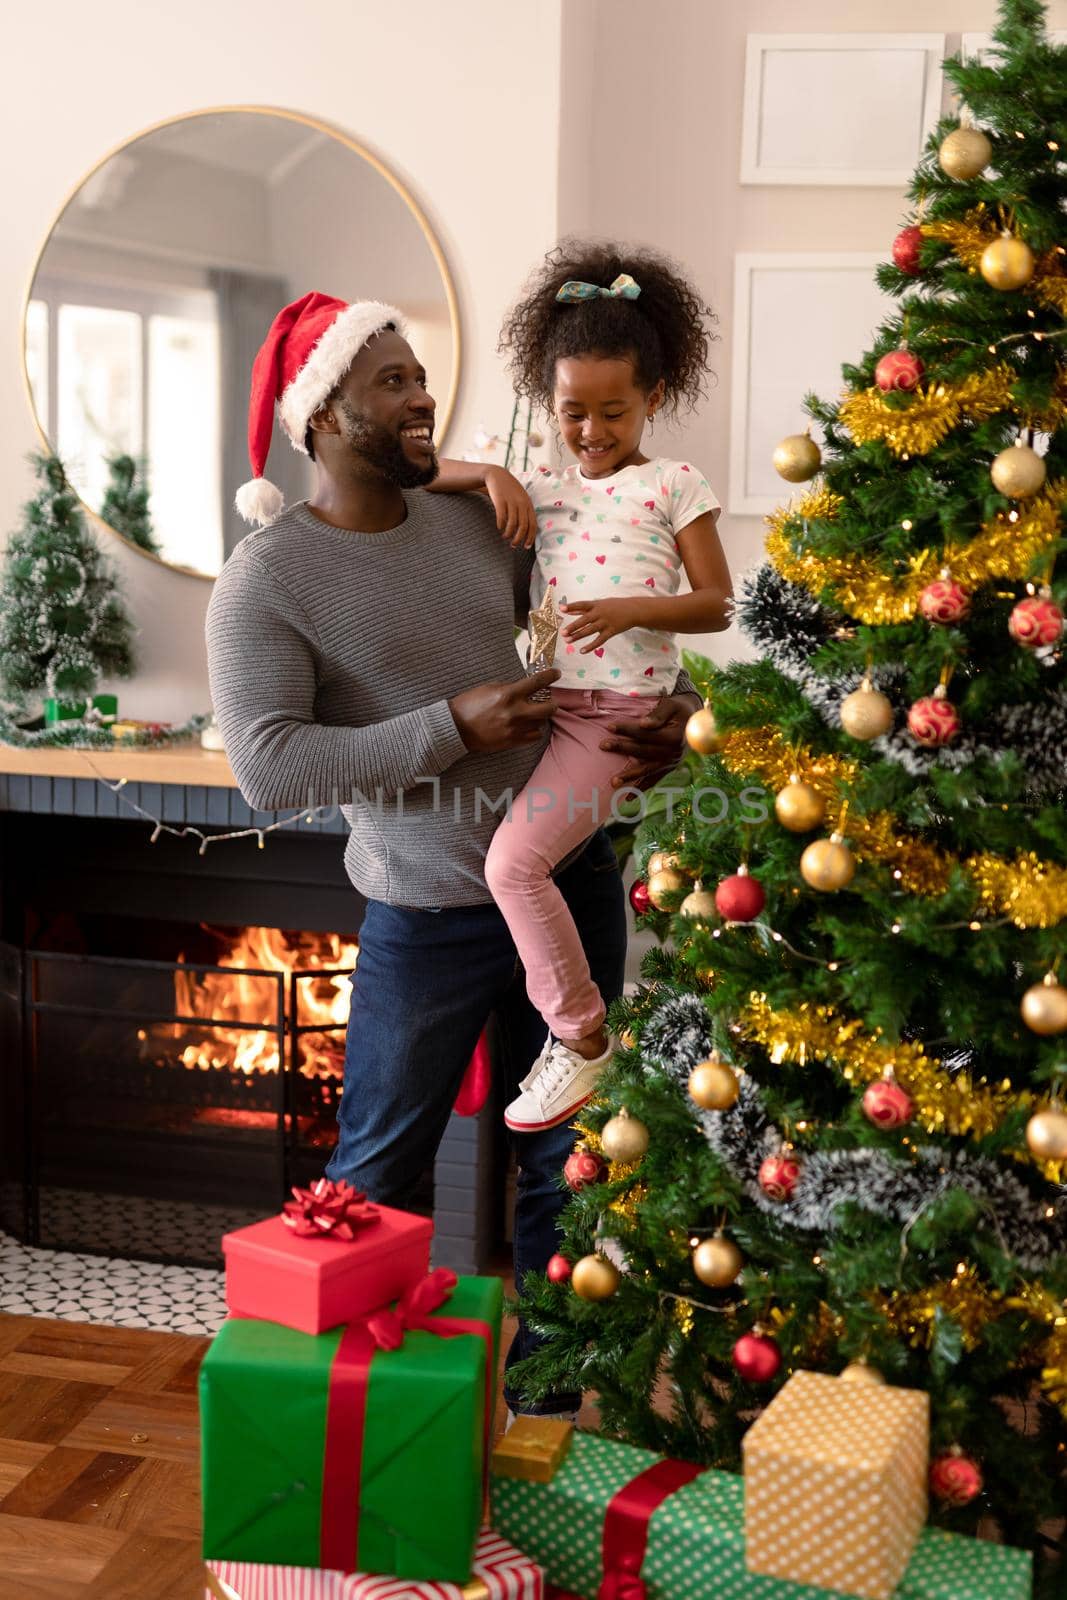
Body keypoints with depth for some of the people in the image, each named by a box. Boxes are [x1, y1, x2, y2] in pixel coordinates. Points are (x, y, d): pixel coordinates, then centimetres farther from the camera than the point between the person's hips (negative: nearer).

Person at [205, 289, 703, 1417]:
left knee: (564, 1160, 16)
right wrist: (452, 728, -24)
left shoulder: (480, 520, 4)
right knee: (376, 1177, 10)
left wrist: (667, 714, -8)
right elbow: (268, 770, -22)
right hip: (428, 917, -5)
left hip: (571, 879, 5)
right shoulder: (267, 579, -11)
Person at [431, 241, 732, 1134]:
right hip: (546, 697, 6)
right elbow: (429, 477, 11)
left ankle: (582, 1036, -3)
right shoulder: (544, 488, 13)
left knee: (514, 859, -18)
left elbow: (717, 605, -2)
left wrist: (635, 609, -19)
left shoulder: (674, 485, 1)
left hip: (619, 708, -6)